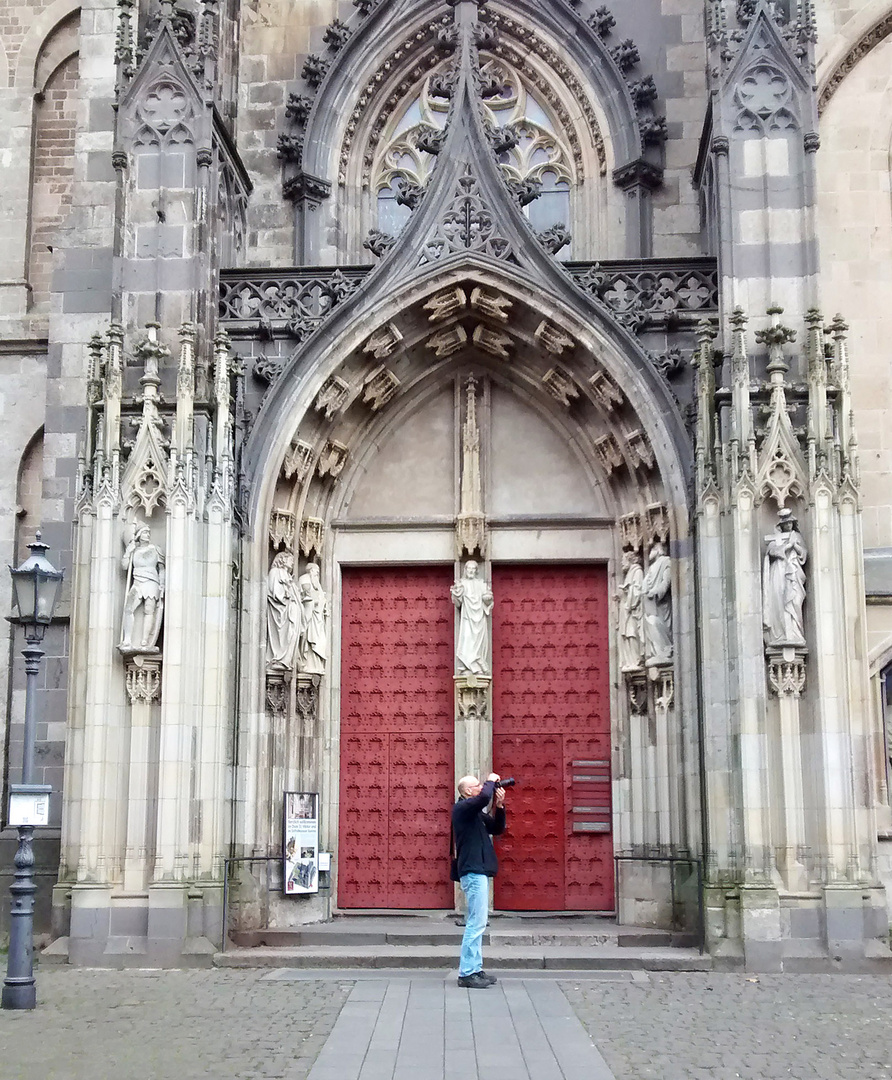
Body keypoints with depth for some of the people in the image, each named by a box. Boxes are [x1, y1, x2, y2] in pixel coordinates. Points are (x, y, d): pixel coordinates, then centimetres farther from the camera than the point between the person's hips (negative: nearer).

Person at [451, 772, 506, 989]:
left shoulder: (476, 812, 18)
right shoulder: (462, 808, -11)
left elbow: (497, 829, 19)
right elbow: (484, 797, -30)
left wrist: (499, 806, 5)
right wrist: (491, 781, -11)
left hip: (479, 871, 10)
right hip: (473, 872, -10)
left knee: (477, 923, 13)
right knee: (476, 923, -11)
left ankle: (475, 969, 19)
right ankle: (466, 973, -8)